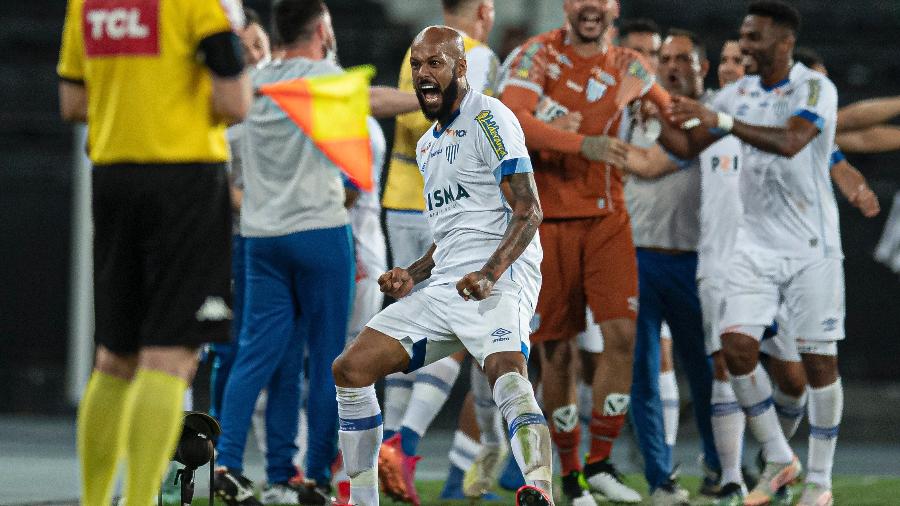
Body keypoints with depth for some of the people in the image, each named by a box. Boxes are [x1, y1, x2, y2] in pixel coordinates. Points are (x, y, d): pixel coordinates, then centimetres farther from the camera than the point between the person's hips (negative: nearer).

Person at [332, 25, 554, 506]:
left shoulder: (488, 118, -4)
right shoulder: (427, 145, 24)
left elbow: (528, 212, -12)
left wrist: (490, 274, -25)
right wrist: (411, 276, 16)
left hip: (498, 282, -9)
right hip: (443, 286, 9)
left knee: (505, 370, -35)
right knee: (350, 369, 2)